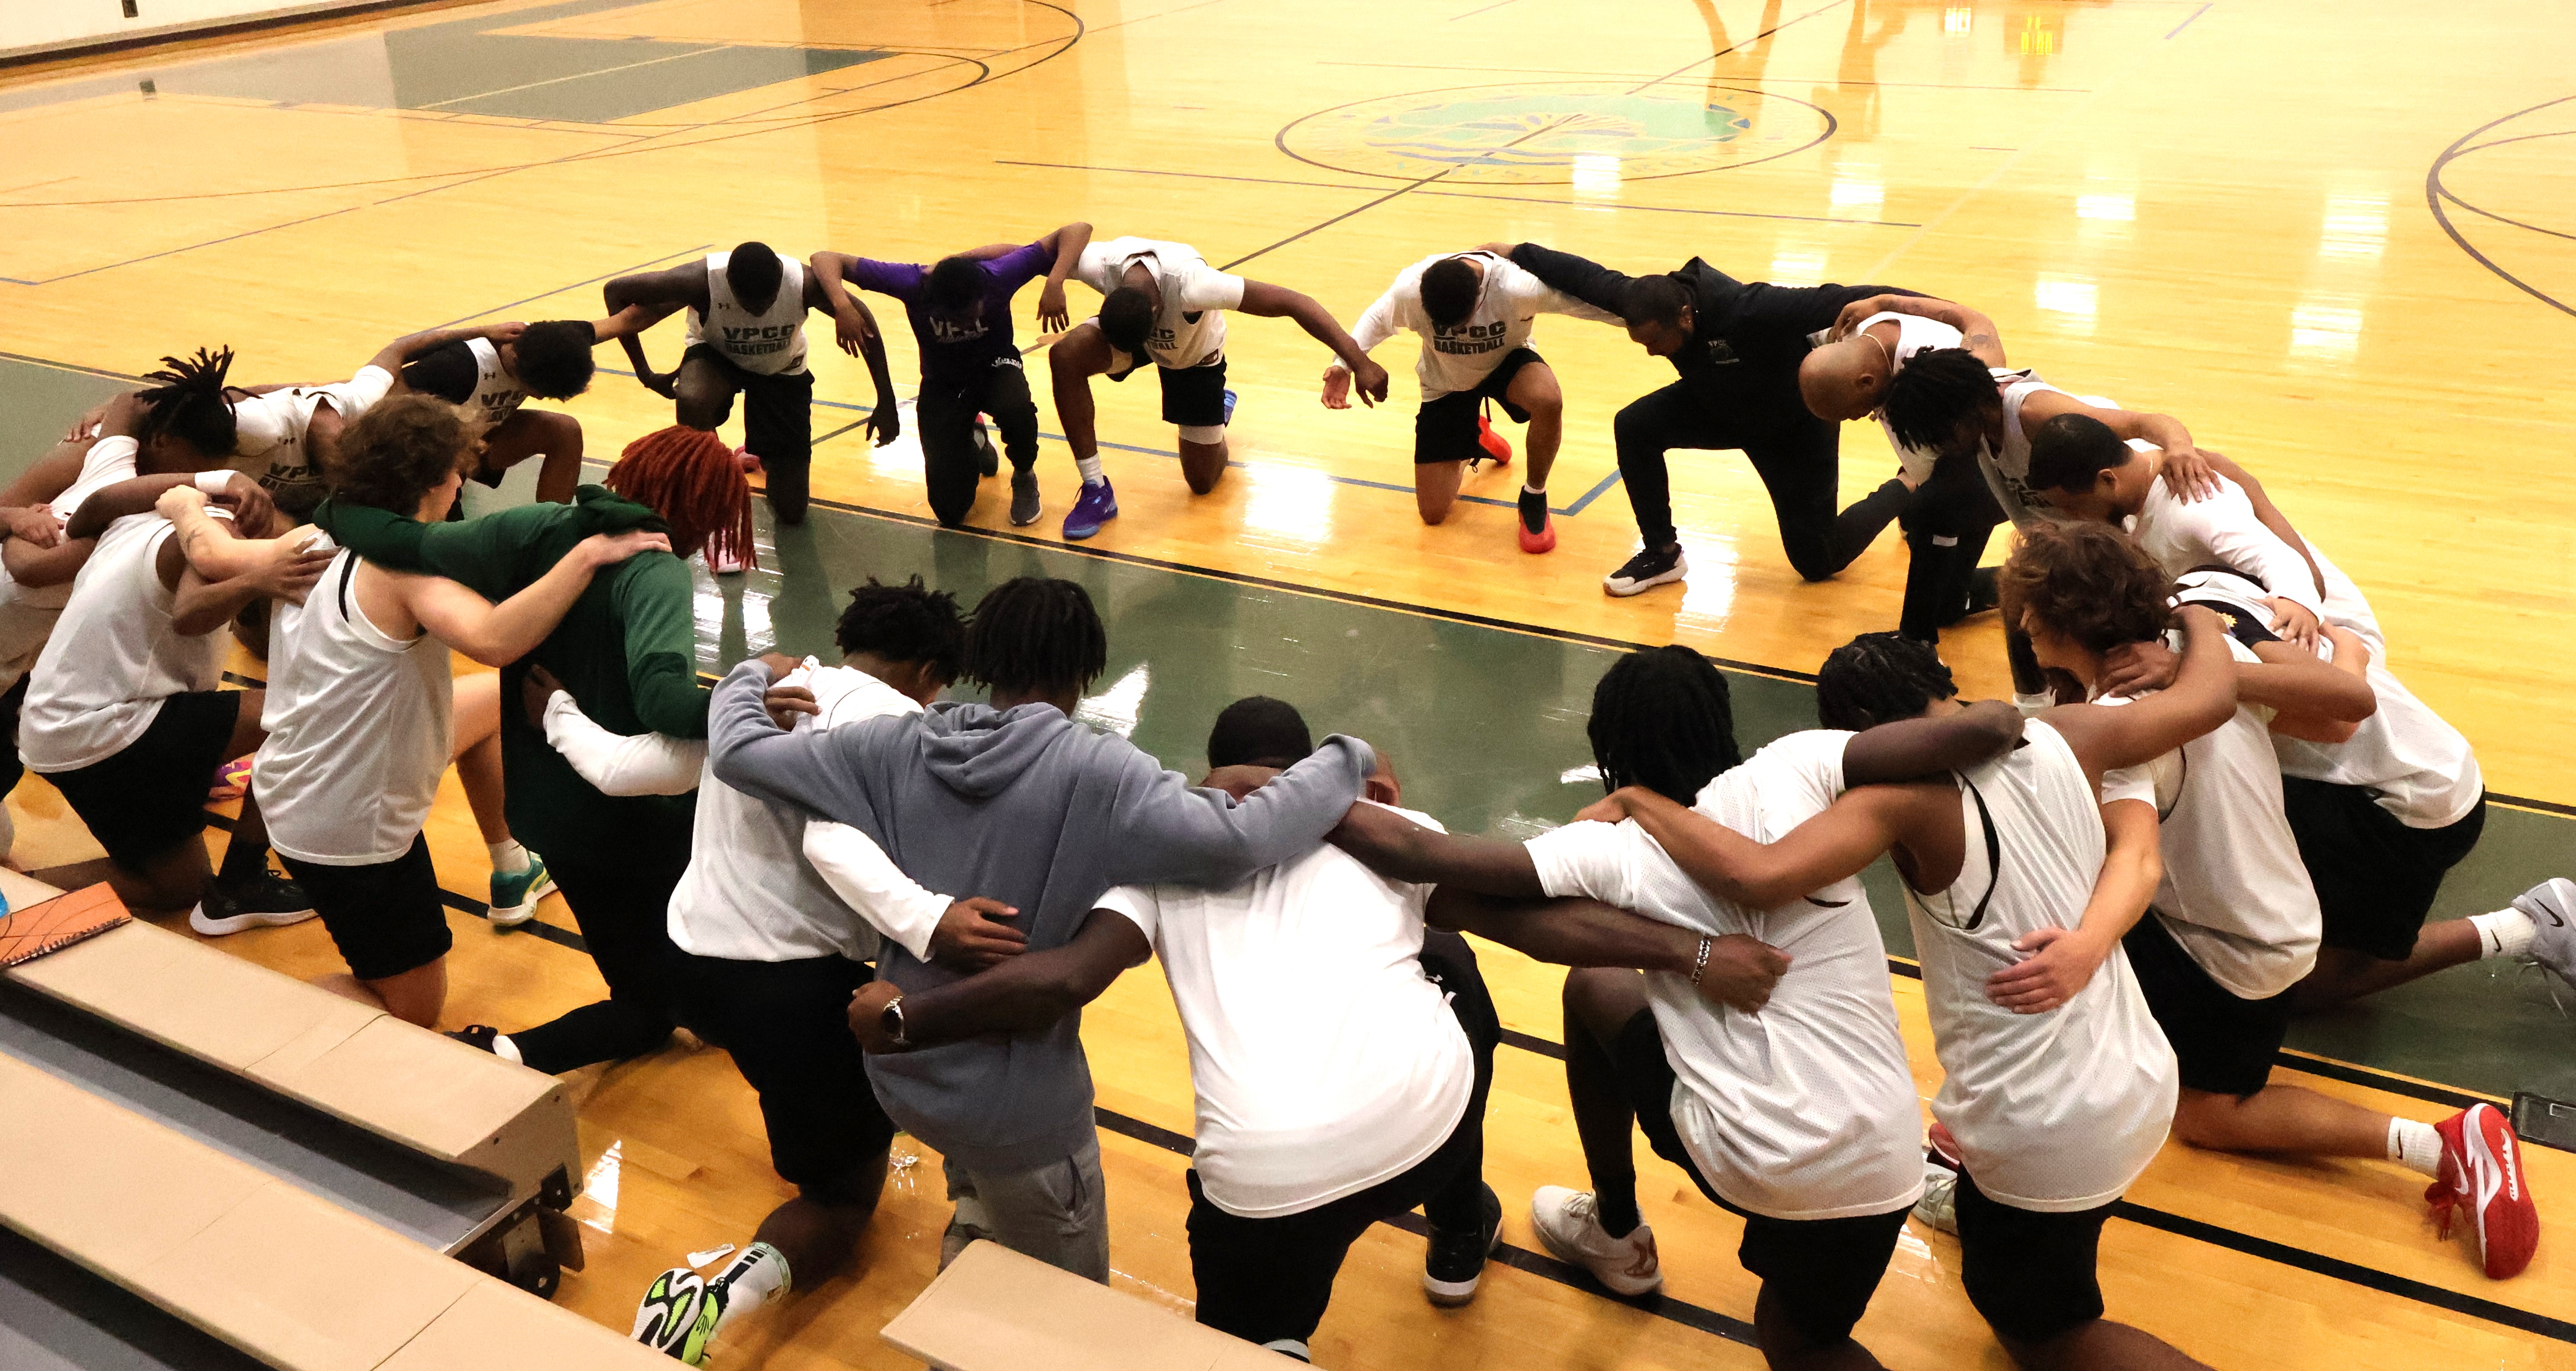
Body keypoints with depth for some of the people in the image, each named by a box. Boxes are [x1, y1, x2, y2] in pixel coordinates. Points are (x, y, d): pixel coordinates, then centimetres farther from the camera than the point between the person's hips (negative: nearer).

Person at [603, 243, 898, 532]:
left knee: (792, 512, -3)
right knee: (690, 400, -41)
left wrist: (886, 404, -14)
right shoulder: (702, 280, -36)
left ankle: (763, 454, 34)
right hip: (715, 356, -1)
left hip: (782, 371, 1)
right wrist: (646, 374, -24)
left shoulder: (804, 284, -34)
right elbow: (616, 291, -25)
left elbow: (864, 322, -17)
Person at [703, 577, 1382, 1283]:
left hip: (901, 1074, 6)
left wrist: (749, 677, 21)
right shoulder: (1094, 773, -22)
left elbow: (738, 752, 0)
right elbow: (1232, 841, -33)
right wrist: (1348, 759, -19)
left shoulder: (894, 746, -7)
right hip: (1018, 1108, -6)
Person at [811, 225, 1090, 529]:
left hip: (995, 367, -1)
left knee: (1016, 410, -40)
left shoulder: (999, 275, -31)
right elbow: (826, 259, -25)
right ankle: (973, 445, 25)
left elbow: (1078, 230, -32)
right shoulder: (912, 283, -30)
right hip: (942, 384, 1)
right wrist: (842, 305, -44)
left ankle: (1024, 477, -5)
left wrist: (1055, 283, -48)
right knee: (950, 510, -9)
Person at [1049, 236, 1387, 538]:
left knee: (1202, 482, 5)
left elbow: (1294, 303, -47)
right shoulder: (1100, 264, -38)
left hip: (1195, 357, -2)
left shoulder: (1190, 286, -48)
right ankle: (1096, 492, -17)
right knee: (1066, 354, -32)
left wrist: (1360, 363, -52)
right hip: (1124, 326, 2)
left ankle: (1220, 407, 41)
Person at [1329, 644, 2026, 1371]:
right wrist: (2001, 719, 10)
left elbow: (1410, 852, -13)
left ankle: (1617, 1237, 38)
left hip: (1743, 1163, -2)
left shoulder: (1614, 854, -7)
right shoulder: (1796, 771, -5)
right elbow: (1988, 728, -13)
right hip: (1882, 1160, 3)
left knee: (1592, 988, 24)